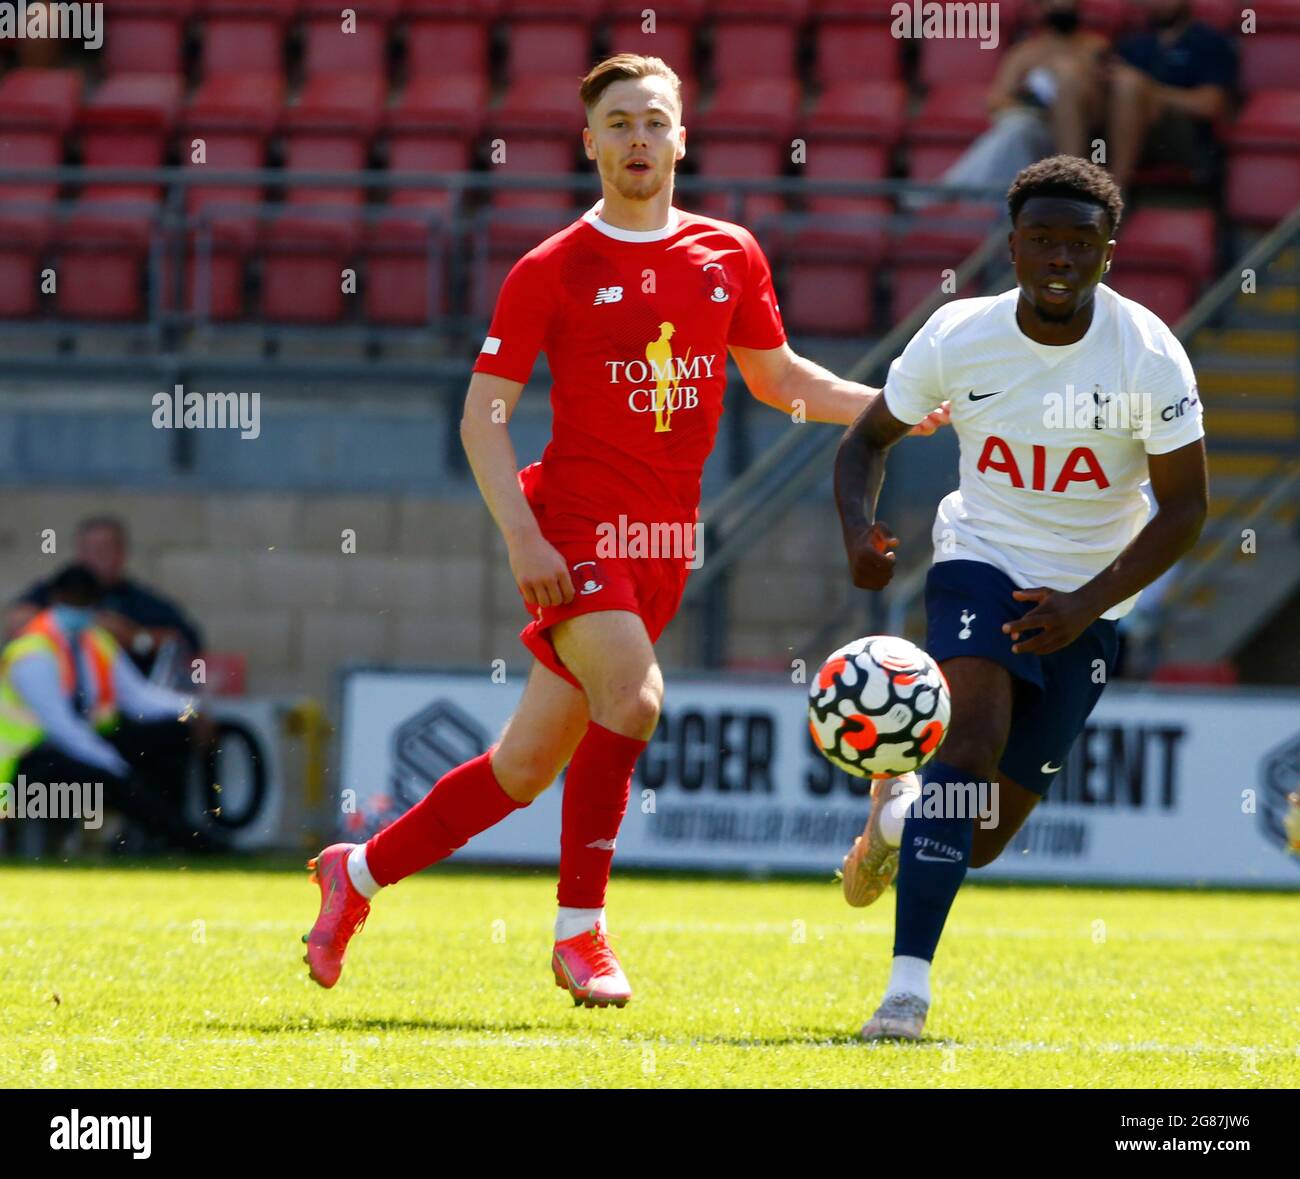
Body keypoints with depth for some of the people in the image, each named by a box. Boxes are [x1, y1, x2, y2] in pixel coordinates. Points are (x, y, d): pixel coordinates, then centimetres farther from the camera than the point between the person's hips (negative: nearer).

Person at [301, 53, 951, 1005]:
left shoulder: (730, 256, 8)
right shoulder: (552, 271, -4)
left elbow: (779, 378, 22)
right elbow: (483, 416, -3)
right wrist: (522, 538, -16)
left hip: (666, 542, 5)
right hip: (575, 524, -5)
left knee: (531, 763, 6)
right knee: (633, 693, -27)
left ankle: (361, 872, 25)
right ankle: (580, 928, -16)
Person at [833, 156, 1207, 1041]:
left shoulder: (1149, 355, -15)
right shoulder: (957, 338, -11)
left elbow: (1184, 509, -10)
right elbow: (869, 440, 4)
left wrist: (1086, 604, -21)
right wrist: (859, 535, -17)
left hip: (1086, 605, 1)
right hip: (981, 562, -1)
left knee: (986, 836, 1)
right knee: (974, 737, -28)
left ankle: (900, 816, 39)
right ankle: (908, 985, -28)